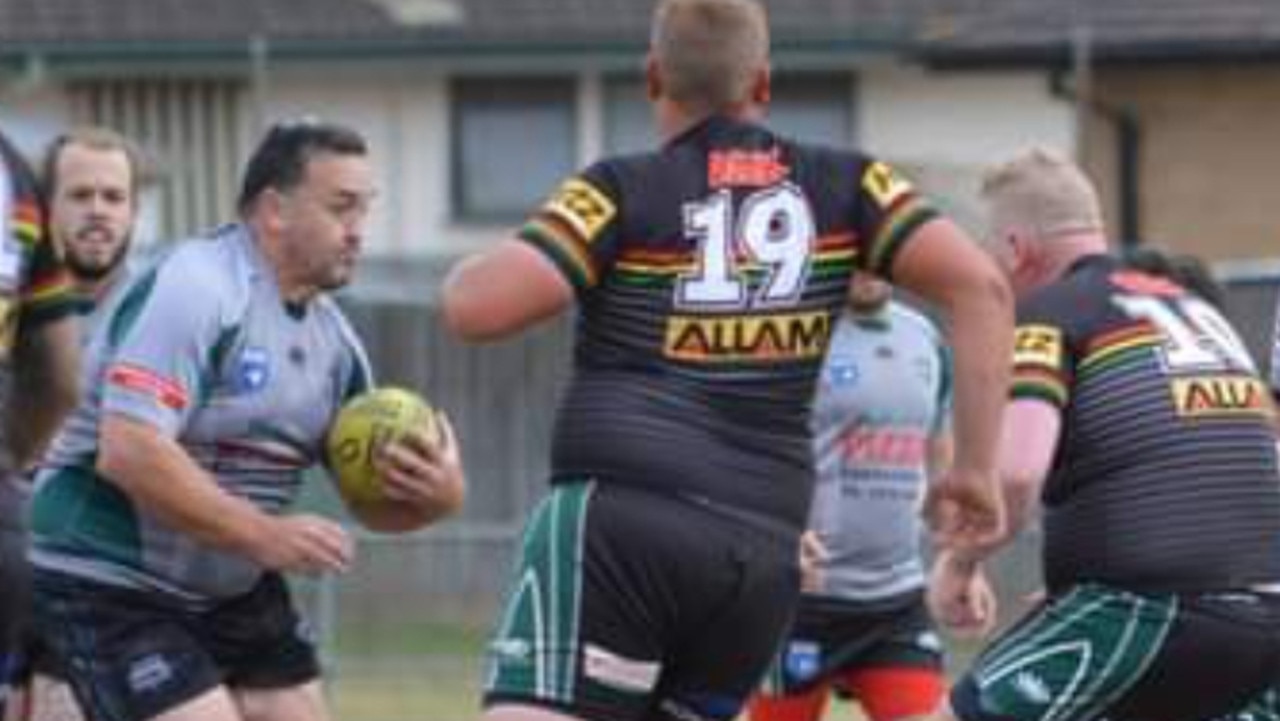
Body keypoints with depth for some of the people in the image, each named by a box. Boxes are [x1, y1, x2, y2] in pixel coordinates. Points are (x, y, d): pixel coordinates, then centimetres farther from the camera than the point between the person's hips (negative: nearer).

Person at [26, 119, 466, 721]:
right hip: (108, 583, -9)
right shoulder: (192, 289, -20)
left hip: (235, 588, 9)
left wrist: (433, 495, -14)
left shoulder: (332, 336, 6)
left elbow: (375, 496, 10)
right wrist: (264, 535, -29)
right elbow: (128, 451, -30)